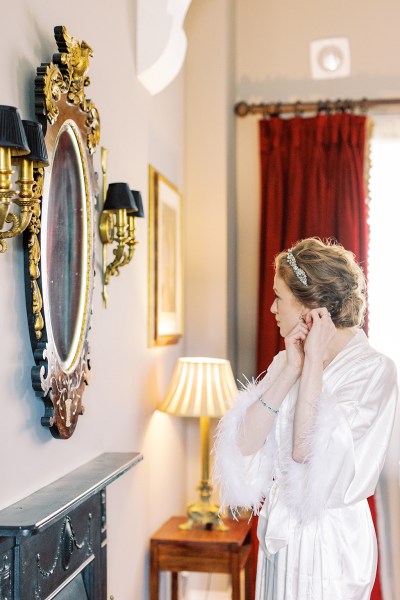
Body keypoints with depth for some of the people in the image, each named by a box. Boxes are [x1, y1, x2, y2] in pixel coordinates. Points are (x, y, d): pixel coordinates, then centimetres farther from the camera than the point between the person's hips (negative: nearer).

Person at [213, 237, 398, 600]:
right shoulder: (287, 360, 5)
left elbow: (306, 452, -24)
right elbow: (246, 444, -8)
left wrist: (314, 362, -19)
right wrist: (292, 367, -13)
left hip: (329, 539, -6)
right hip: (279, 531, 6)